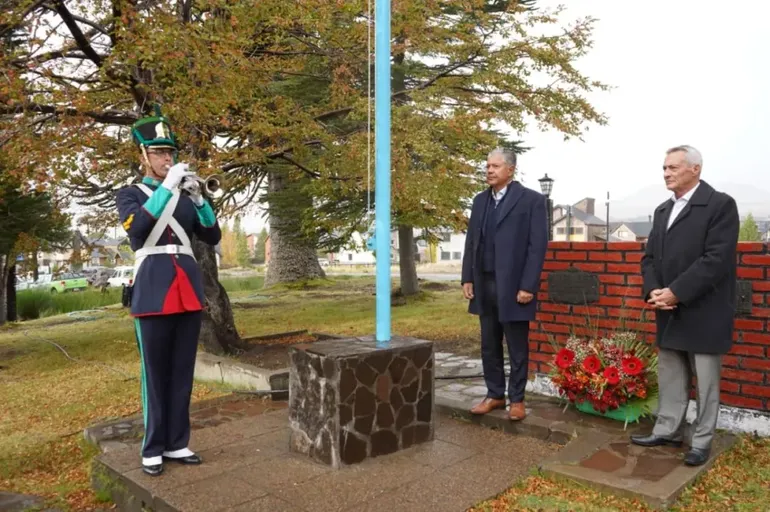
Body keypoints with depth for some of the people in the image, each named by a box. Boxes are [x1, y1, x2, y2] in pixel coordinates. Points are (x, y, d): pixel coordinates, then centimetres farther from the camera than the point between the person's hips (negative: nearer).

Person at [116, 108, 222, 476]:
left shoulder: (185, 196, 16)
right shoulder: (130, 194, 5)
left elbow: (213, 237, 7)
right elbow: (136, 228, -17)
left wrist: (197, 197, -6)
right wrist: (167, 186, -20)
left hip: (189, 288, 4)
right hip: (153, 290, -4)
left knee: (183, 371, 9)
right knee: (155, 372, 2)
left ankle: (177, 443, 20)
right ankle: (153, 448, 15)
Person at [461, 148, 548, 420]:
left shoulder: (532, 200, -5)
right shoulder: (480, 200, 13)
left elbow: (538, 245, -10)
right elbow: (471, 241, 13)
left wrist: (528, 286, -16)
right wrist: (467, 278, 6)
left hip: (514, 286, -5)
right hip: (484, 285, 6)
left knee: (517, 348, 6)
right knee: (489, 346, 12)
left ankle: (516, 399, 19)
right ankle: (495, 394, 25)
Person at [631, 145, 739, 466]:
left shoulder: (720, 204, -9)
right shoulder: (662, 210, 14)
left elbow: (717, 259, -19)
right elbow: (650, 257, 12)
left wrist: (676, 293, -20)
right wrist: (653, 291, -7)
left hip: (702, 313, -7)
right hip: (669, 312, 7)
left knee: (705, 381, 6)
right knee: (670, 377, 15)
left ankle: (701, 441, 18)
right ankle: (667, 431, 27)